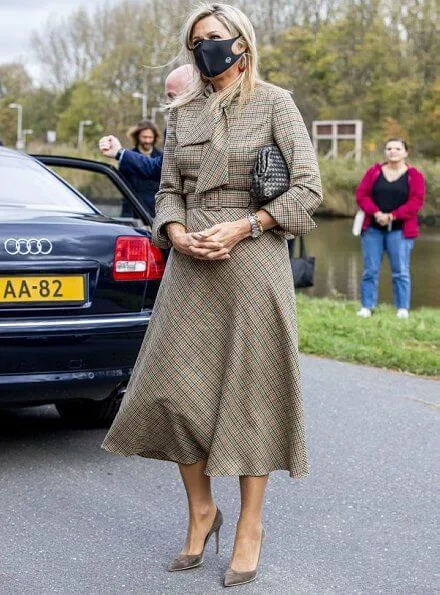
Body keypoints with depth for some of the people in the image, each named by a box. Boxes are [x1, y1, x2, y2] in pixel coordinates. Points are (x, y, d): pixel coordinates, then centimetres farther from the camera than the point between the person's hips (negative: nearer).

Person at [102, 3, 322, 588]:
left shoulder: (274, 103, 0)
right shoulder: (182, 112, 13)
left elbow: (308, 188, -6)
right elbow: (169, 188, 14)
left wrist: (241, 227, -15)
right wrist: (177, 234, -6)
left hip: (252, 260, -4)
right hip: (190, 264, 5)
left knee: (250, 389, 0)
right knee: (173, 386, 0)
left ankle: (250, 524, 13)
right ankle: (201, 511, 19)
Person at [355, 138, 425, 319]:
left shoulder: (414, 175, 3)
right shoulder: (373, 171, 10)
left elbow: (416, 201, -6)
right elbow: (361, 194, 3)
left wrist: (392, 216, -15)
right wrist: (376, 213, -14)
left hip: (400, 230, -2)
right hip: (372, 229, 2)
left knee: (400, 272, -2)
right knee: (370, 270, 2)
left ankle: (403, 309, 2)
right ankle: (366, 307, 5)